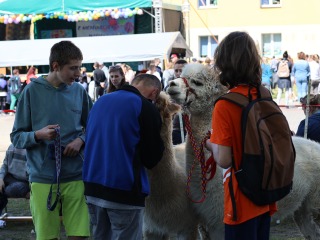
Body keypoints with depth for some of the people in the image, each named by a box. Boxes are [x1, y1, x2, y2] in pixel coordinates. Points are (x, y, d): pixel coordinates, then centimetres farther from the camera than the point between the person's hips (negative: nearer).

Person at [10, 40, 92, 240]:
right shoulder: (33, 91, -3)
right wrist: (38, 135, -19)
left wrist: (81, 140, -6)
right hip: (43, 178, -2)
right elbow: (17, 137, 0)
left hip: (76, 177, 2)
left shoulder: (79, 92, 4)